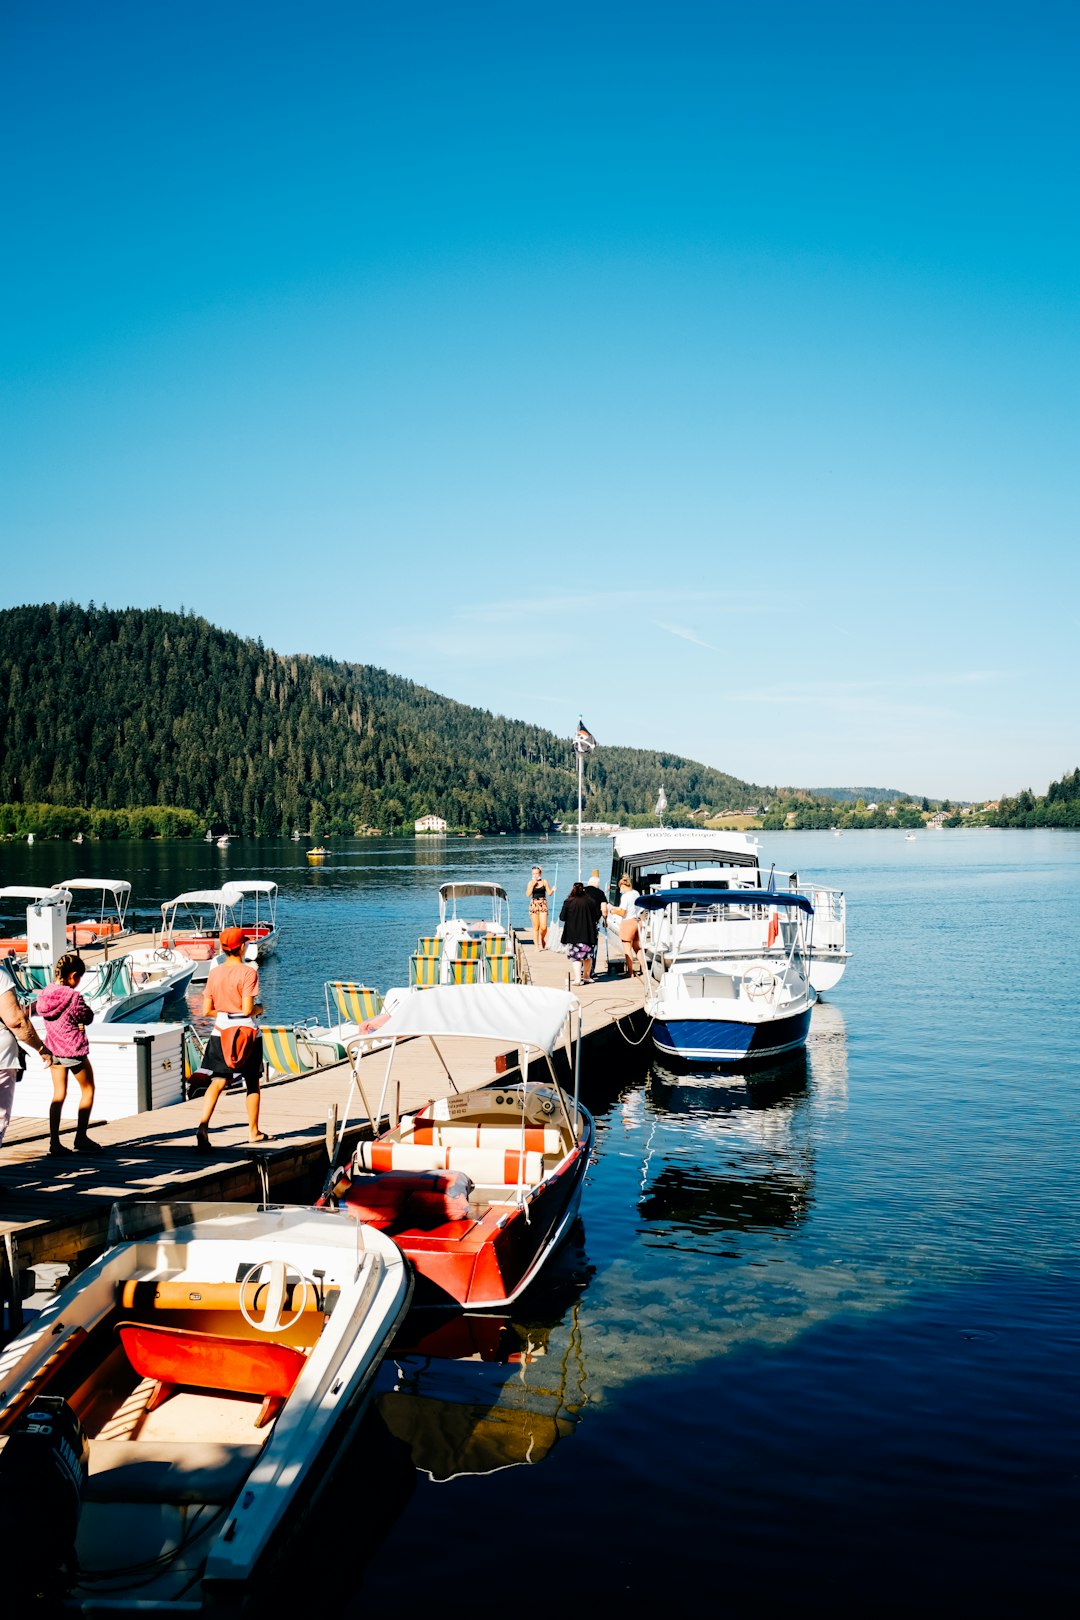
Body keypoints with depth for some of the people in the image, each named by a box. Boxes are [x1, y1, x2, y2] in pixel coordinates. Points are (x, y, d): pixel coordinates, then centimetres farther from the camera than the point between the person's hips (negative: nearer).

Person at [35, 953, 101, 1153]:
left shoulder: (45, 993, -1)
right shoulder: (73, 996, -21)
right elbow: (88, 1017, -9)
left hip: (54, 1050, 6)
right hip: (74, 1050, -6)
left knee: (59, 1094, 12)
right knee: (88, 1090, 11)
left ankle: (54, 1142, 9)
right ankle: (80, 1138, 12)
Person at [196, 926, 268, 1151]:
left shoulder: (214, 972, 1)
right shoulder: (248, 972, -13)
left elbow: (206, 1011, 1)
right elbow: (247, 1009, -18)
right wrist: (259, 1009, 3)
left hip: (221, 1033, 4)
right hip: (246, 1032, -4)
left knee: (218, 1081, 3)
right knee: (252, 1083, 12)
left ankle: (203, 1124, -20)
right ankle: (253, 1132, 23)